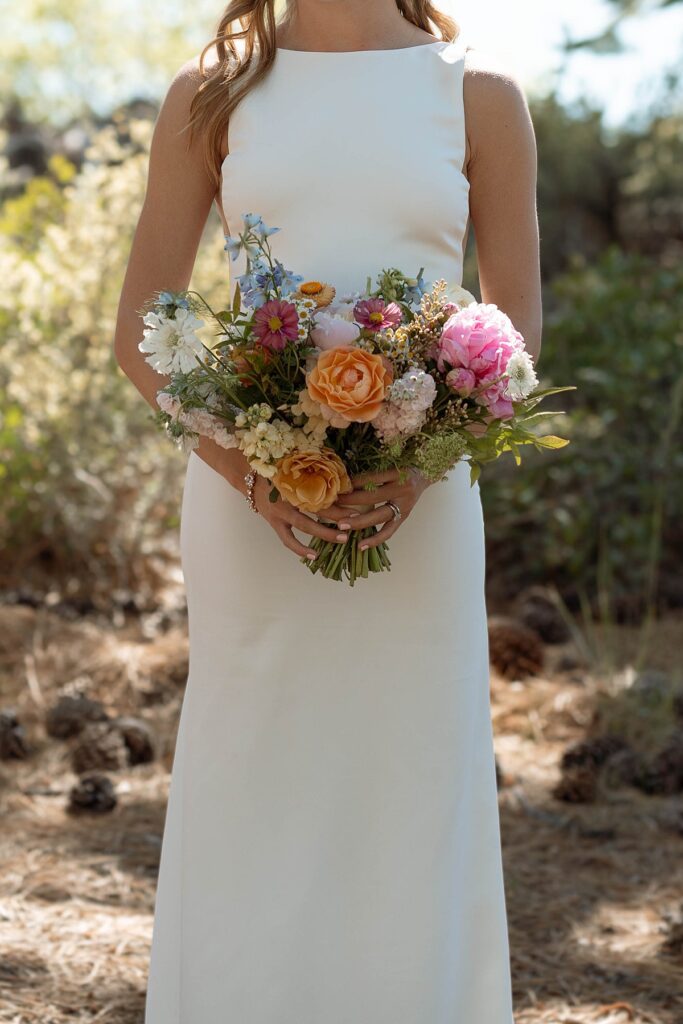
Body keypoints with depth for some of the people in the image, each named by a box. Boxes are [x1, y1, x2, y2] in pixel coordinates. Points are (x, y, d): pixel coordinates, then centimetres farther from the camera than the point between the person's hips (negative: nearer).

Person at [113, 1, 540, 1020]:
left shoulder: (478, 93, 5)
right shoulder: (212, 92, 6)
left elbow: (518, 326, 6)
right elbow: (139, 328, 4)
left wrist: (420, 467, -12)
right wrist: (243, 469, -13)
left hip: (418, 509, 0)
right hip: (251, 505, 0)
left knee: (411, 808, 2)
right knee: (244, 814, 3)